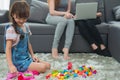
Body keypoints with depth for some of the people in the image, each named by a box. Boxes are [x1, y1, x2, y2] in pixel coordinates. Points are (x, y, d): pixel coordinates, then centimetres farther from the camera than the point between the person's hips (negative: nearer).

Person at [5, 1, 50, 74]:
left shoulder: (26, 27, 6)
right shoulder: (11, 30, -18)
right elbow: (8, 48, -22)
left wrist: (33, 55, 11)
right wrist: (11, 65, -30)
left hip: (27, 57, 8)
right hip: (19, 61, -8)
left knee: (48, 65, 4)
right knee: (42, 68, -18)